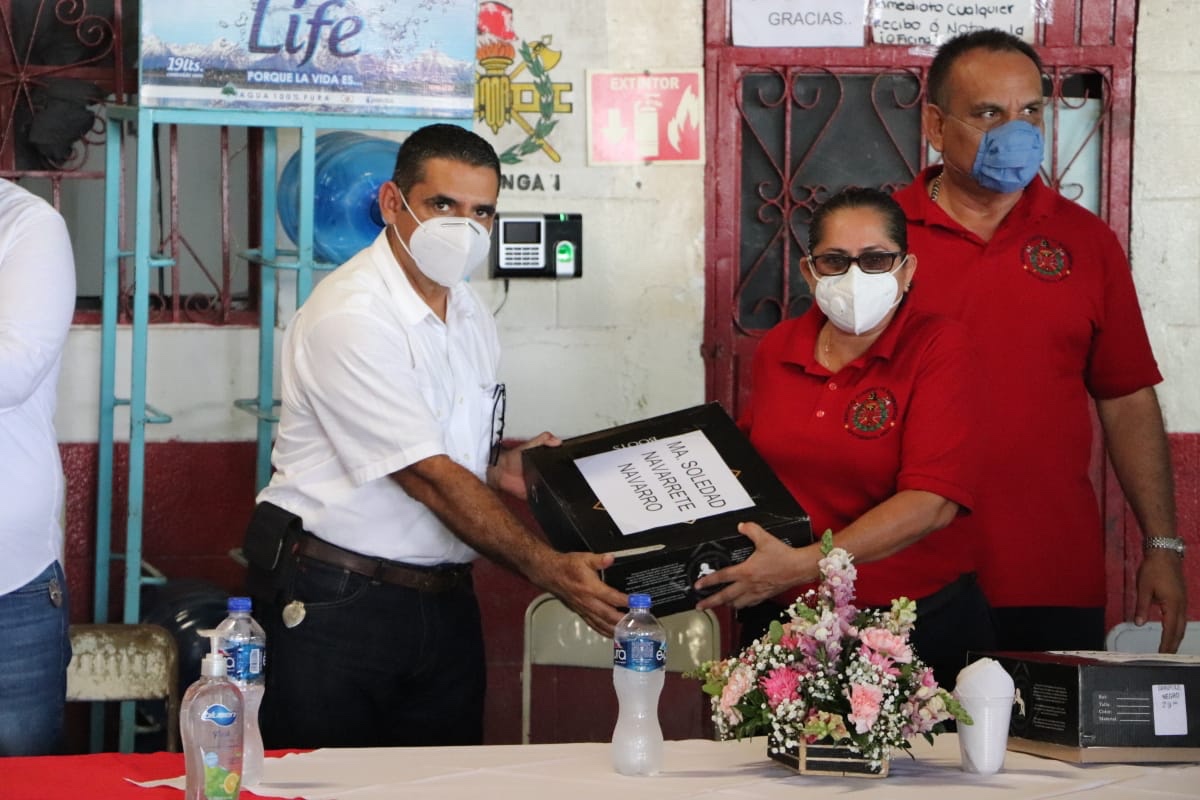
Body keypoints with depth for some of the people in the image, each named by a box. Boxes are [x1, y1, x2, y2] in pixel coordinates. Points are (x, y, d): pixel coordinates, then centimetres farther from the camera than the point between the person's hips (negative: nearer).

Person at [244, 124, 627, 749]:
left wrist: (497, 467, -1)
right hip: (334, 605, -8)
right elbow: (427, 478, -22)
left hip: (443, 603, 8)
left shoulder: (471, 316, 11)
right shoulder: (349, 318, -17)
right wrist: (548, 568, -24)